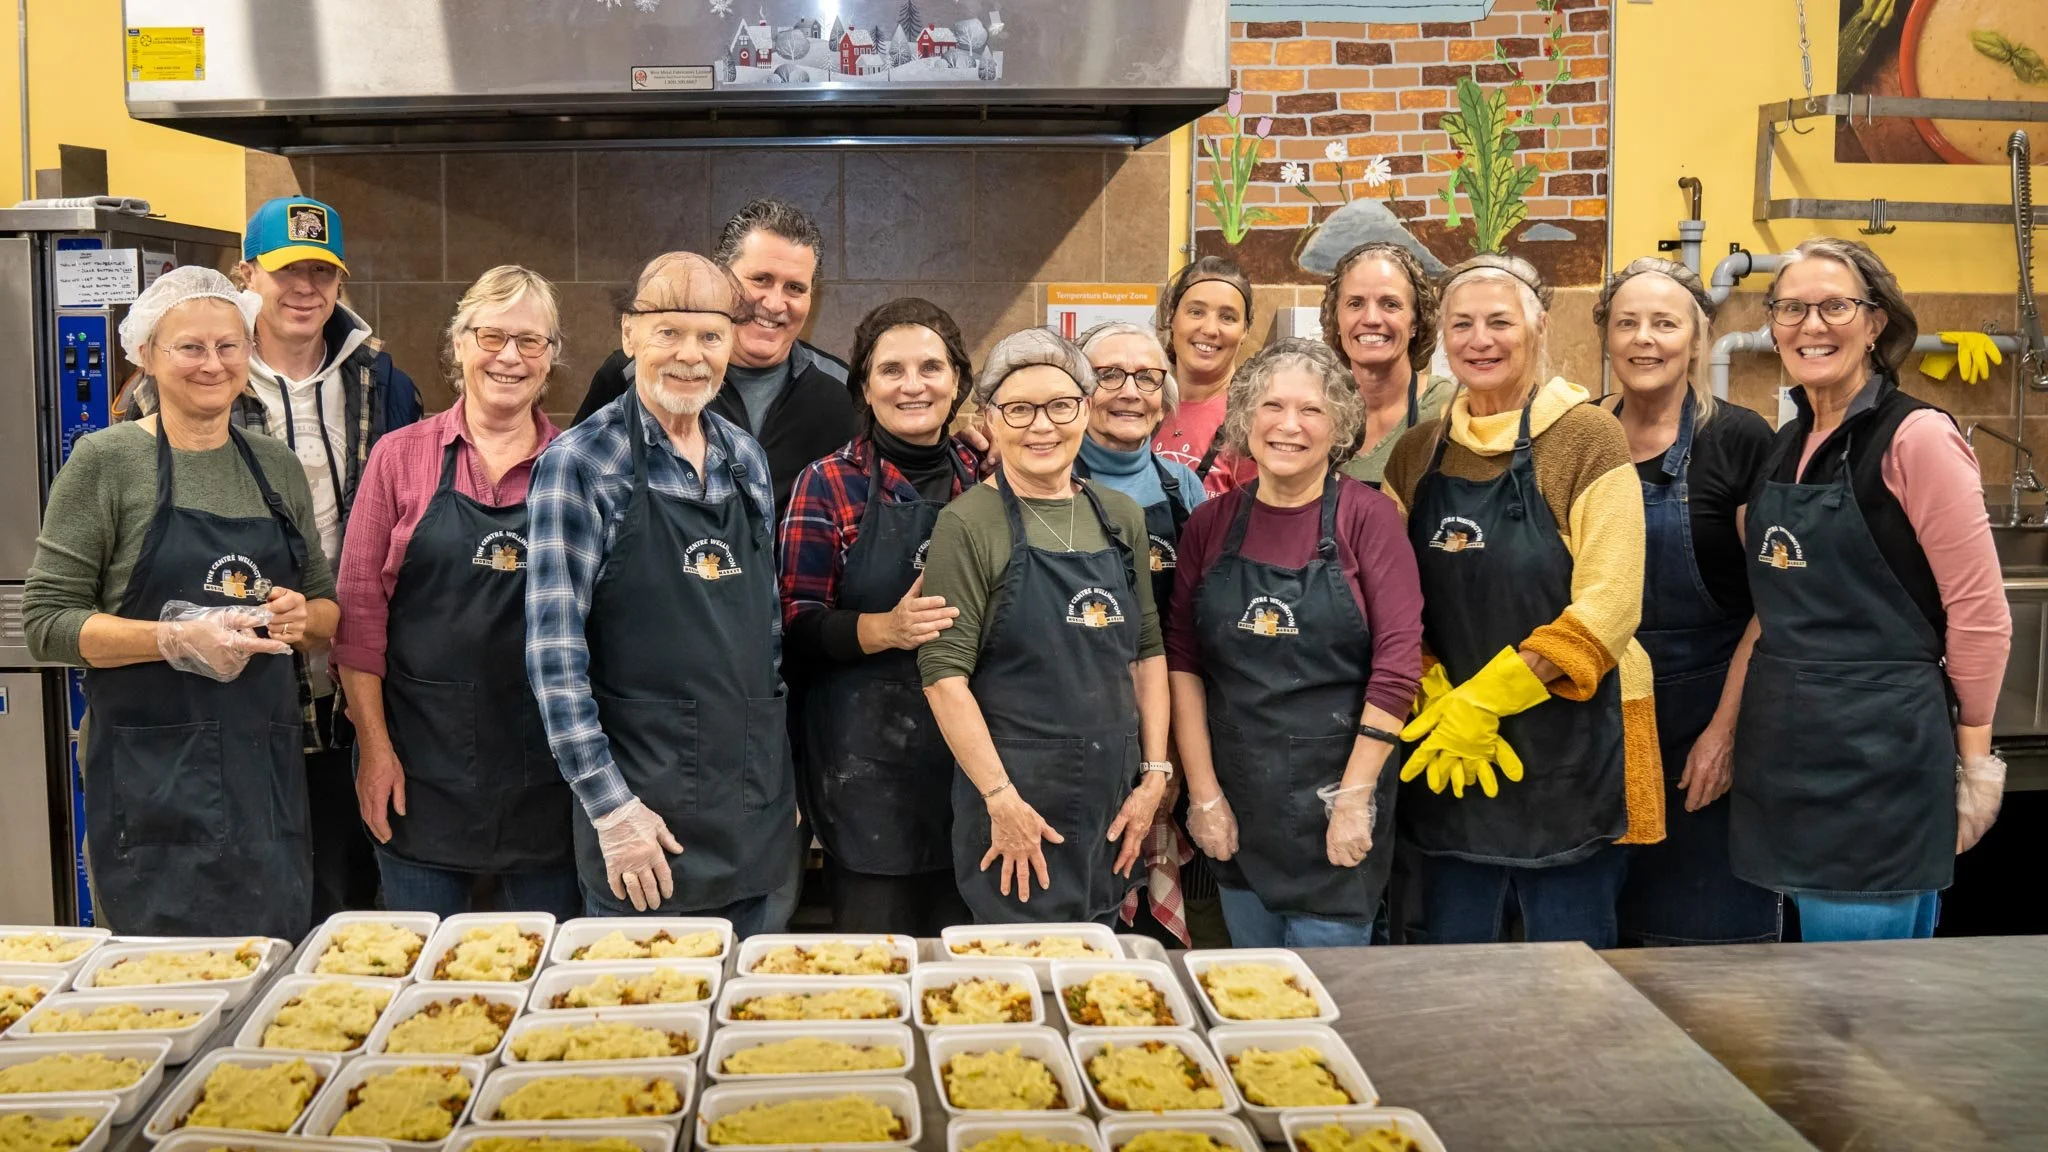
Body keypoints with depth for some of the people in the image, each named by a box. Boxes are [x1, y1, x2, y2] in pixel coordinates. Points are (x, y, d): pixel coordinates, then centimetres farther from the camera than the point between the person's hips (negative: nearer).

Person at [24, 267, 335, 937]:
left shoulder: (277, 466, 12)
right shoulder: (107, 461, -3)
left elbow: (327, 608, 19)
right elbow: (47, 621, -7)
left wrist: (301, 617, -4)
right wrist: (179, 638, -20)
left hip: (267, 767, 5)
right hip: (152, 776, -4)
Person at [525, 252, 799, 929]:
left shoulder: (746, 460, 8)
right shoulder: (581, 465, -10)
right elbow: (554, 651, -14)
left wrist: (782, 773, 15)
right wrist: (610, 805, -16)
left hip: (755, 807, 6)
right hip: (642, 811, -5)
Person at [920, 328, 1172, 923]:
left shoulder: (1120, 517, 9)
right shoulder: (970, 524, -9)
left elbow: (1148, 651, 13)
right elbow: (944, 675, -13)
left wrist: (1154, 774, 6)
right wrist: (1001, 798, -16)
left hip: (1113, 799, 6)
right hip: (1016, 797, -5)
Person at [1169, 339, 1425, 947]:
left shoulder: (1368, 516, -7)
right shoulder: (1210, 523, 3)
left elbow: (1398, 662, -12)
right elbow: (1183, 659, 2)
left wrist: (1355, 797, -14)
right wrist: (1203, 791, -3)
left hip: (1333, 797, -3)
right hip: (1236, 806, 4)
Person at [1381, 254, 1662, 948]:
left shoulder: (1587, 438, -6)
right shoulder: (1416, 454, 9)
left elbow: (1607, 606, -13)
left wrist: (1484, 699, -16)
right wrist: (1440, 701, -8)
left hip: (1570, 745, -4)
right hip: (1448, 750, 4)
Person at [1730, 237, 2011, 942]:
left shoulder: (1916, 437, -12)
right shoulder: (1789, 445, 11)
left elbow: (1980, 613, -11)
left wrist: (1971, 753, -4)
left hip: (1877, 753, -7)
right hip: (1788, 748, 7)